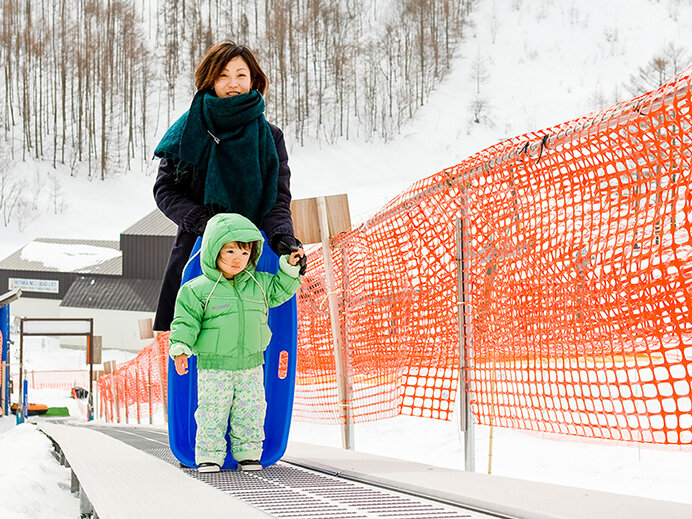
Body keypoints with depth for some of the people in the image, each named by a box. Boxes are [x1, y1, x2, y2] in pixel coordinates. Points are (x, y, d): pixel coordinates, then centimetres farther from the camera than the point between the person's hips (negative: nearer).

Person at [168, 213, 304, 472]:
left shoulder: (258, 283, 7)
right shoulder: (198, 289, -6)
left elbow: (279, 291, 22)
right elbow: (186, 321, -7)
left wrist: (290, 266, 11)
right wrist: (180, 348, -16)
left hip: (251, 365, 4)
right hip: (213, 366, -4)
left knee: (250, 412, 7)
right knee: (213, 413, -1)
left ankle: (248, 454, 19)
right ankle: (209, 455, 11)